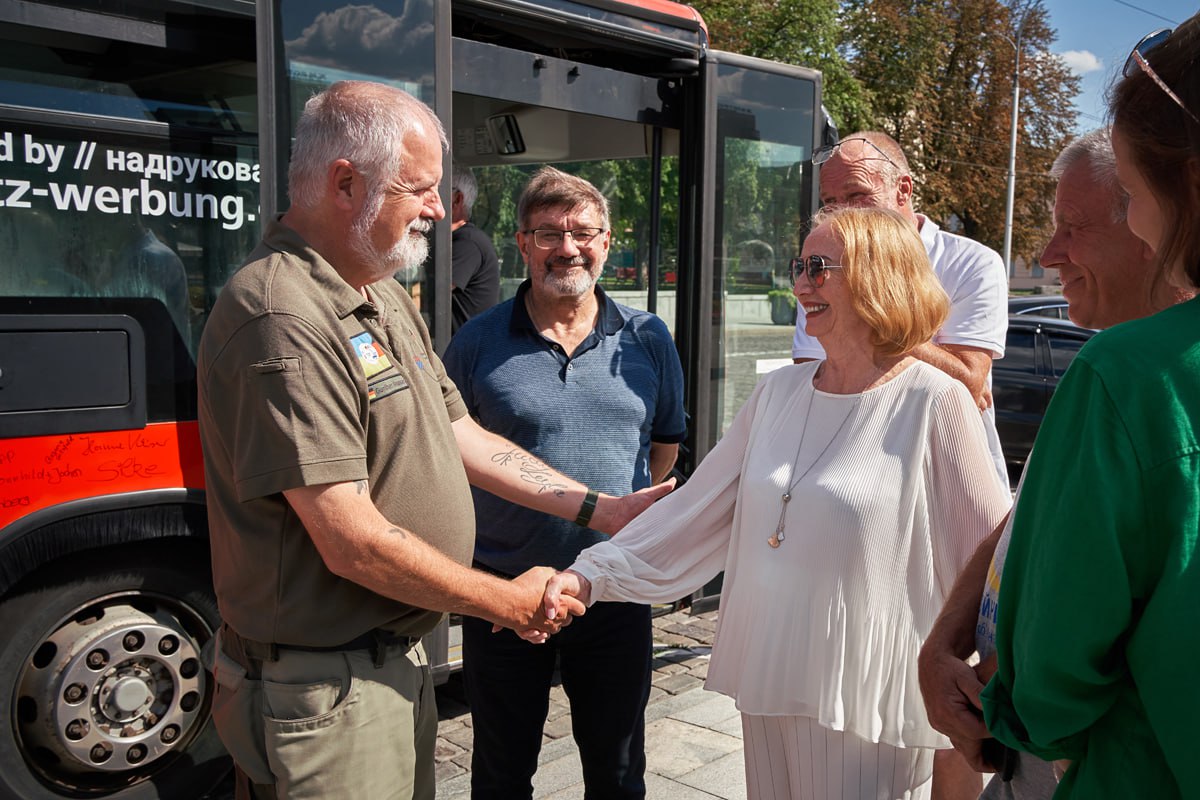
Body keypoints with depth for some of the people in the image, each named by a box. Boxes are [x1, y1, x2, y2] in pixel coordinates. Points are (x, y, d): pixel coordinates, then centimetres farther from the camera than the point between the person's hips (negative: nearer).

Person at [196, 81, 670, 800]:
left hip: (401, 657, 9)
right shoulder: (284, 323, -24)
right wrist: (508, 602, -13)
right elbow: (354, 543, -26)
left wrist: (598, 509, 6)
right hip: (324, 688, -9)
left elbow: (462, 437, 13)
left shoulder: (388, 299, 10)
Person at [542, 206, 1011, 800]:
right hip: (769, 687, 5)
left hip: (869, 704, -5)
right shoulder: (779, 391, 5)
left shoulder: (934, 401, -11)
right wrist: (592, 574, -2)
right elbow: (696, 508, 6)